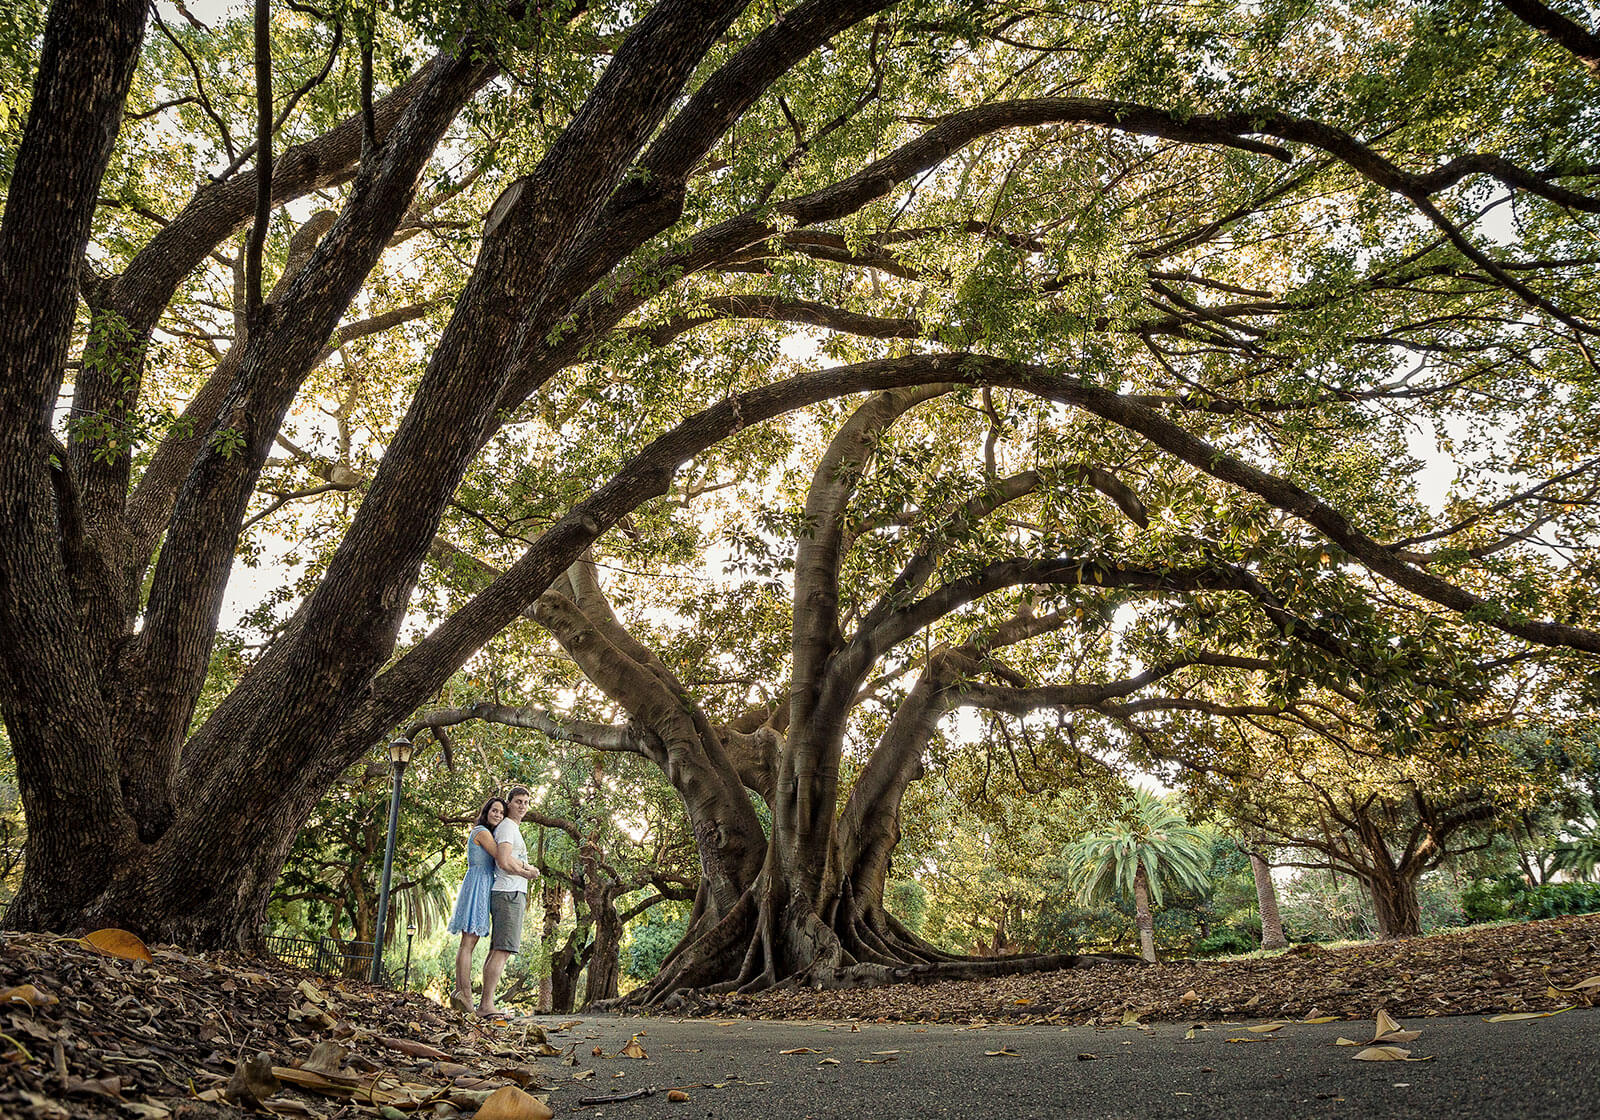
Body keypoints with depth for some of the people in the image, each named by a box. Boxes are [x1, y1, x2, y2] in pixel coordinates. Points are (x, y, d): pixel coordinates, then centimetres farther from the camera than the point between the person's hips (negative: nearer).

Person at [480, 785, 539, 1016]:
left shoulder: (513, 829, 24)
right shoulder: (507, 827, -7)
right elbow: (504, 862, -19)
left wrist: (527, 868, 6)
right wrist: (527, 873, -4)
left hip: (513, 895, 10)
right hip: (509, 893, -10)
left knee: (497, 950, 8)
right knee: (502, 951, -14)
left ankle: (485, 1004, 8)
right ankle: (486, 1004, -17)